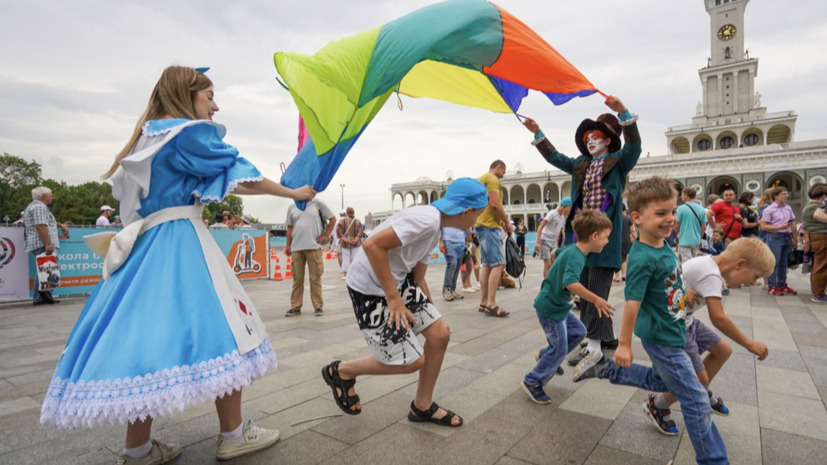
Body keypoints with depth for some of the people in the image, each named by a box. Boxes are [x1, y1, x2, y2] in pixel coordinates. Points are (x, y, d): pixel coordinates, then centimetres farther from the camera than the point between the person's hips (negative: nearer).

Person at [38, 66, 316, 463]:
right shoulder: (191, 132, -7)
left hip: (146, 244, 9)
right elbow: (238, 174, -6)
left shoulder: (150, 135, 20)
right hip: (180, 243, -9)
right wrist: (292, 192, 3)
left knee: (148, 335, 9)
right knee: (217, 329, -2)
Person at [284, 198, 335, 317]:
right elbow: (290, 228, 14)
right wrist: (288, 245, 8)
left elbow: (333, 219, 8)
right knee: (297, 278, 7)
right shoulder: (292, 208, 11)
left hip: (313, 246, -2)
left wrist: (326, 235, 1)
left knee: (315, 278, 1)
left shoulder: (317, 203, 5)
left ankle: (318, 306, 10)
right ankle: (295, 307, 15)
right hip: (296, 248, 2)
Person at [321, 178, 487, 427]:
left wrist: (432, 314, 18)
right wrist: (393, 298, -21)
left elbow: (418, 276, 17)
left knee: (440, 333, 6)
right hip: (370, 289, -9)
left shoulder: (434, 229, 11)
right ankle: (342, 371, 19)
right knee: (413, 360, -2)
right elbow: (372, 245, -28)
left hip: (398, 281, 10)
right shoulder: (427, 219, -22)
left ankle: (422, 407, 25)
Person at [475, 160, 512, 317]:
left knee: (487, 264, 9)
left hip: (481, 225, 10)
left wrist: (501, 220, 19)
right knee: (499, 264, -11)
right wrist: (507, 223, -7)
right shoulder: (492, 178, -8)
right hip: (489, 226, -10)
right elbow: (495, 204, -18)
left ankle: (483, 302, 9)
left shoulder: (482, 179, 23)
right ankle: (491, 304, -13)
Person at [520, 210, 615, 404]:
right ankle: (532, 382, 13)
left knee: (578, 331, 19)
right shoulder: (576, 257, -26)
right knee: (560, 349, 0)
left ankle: (546, 355, 32)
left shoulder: (571, 248, 2)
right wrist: (595, 299, -43)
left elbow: (556, 253, 24)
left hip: (558, 305, 9)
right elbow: (571, 283, -43)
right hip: (550, 307, -9)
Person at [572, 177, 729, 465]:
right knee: (697, 401, 4)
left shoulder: (663, 246, -1)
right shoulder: (643, 258, -28)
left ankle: (605, 369, 32)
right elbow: (633, 302, -25)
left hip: (672, 331, 9)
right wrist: (624, 344, -20)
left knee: (660, 381, 28)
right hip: (661, 338, -9)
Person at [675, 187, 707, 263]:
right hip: (696, 241, 5)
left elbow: (676, 226, -7)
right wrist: (699, 237, 19)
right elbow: (704, 227, 5)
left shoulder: (681, 208, -12)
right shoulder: (701, 209, 2)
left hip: (684, 241, -5)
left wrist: (678, 234, 14)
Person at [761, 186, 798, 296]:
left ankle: (782, 285, 20)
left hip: (787, 237, 6)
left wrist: (795, 239, 15)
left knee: (783, 263, 12)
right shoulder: (769, 210, -7)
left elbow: (792, 224, 16)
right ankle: (772, 287, 1)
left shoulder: (788, 208, 11)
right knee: (774, 262, -4)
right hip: (775, 237, -6)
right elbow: (763, 226, -10)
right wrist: (780, 227, -18)